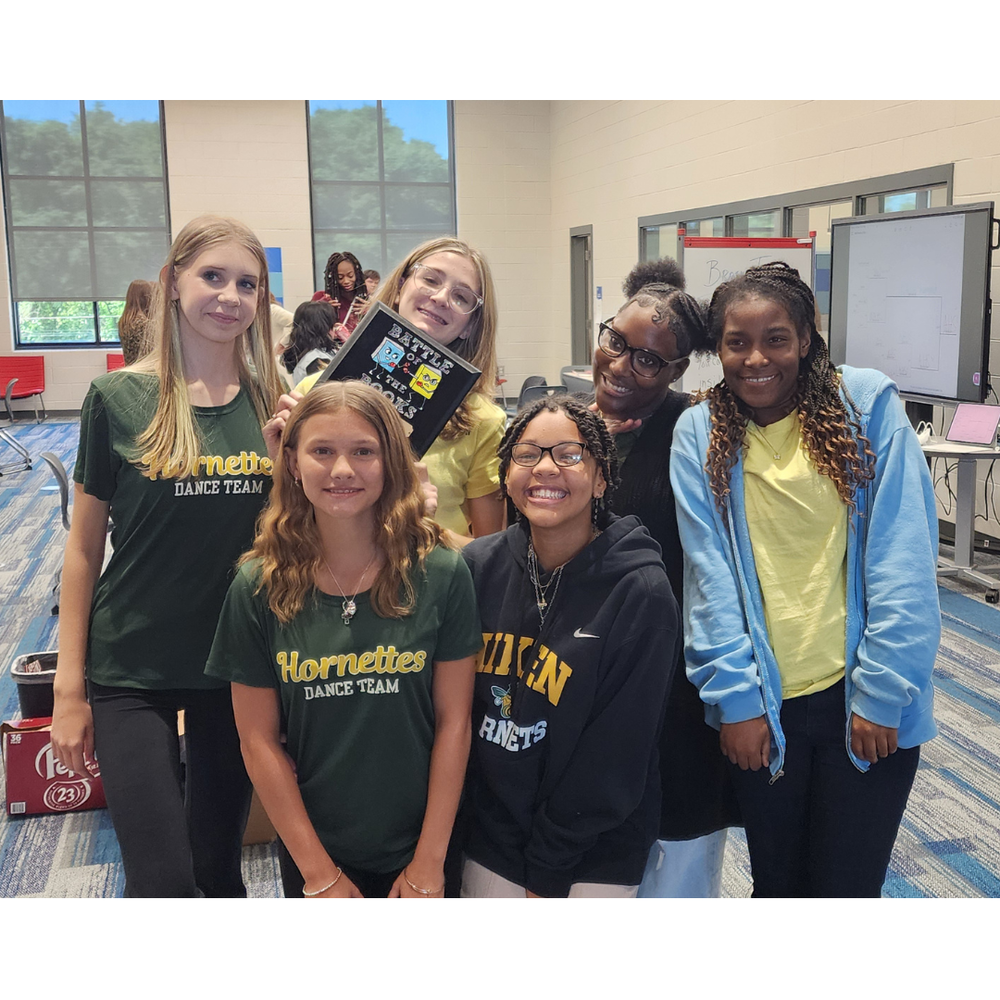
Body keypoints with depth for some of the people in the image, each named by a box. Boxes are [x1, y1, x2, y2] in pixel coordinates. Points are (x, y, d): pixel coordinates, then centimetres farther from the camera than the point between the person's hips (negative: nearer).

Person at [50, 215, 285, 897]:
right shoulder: (120, 399, -6)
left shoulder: (277, 403, 0)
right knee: (163, 883, -4)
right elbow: (85, 547, -2)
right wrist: (69, 688, -3)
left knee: (219, 866, 16)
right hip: (132, 669, -2)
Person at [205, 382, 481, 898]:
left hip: (418, 850, 0)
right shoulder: (258, 588, -9)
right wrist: (320, 873, -7)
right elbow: (258, 738, -6)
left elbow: (453, 722, -8)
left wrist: (429, 863, -8)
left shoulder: (442, 575, -11)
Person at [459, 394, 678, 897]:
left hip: (594, 857, -3)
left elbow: (615, 758, -14)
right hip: (488, 837, 3)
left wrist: (546, 872, -10)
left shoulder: (640, 593, -17)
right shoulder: (478, 566, -7)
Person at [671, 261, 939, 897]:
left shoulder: (868, 405, -6)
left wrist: (881, 693, -10)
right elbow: (710, 576, -3)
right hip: (763, 704, 2)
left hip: (862, 700, -1)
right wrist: (735, 698, -8)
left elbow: (902, 559, -8)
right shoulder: (700, 433, -1)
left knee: (846, 888, 10)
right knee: (777, 883, 16)